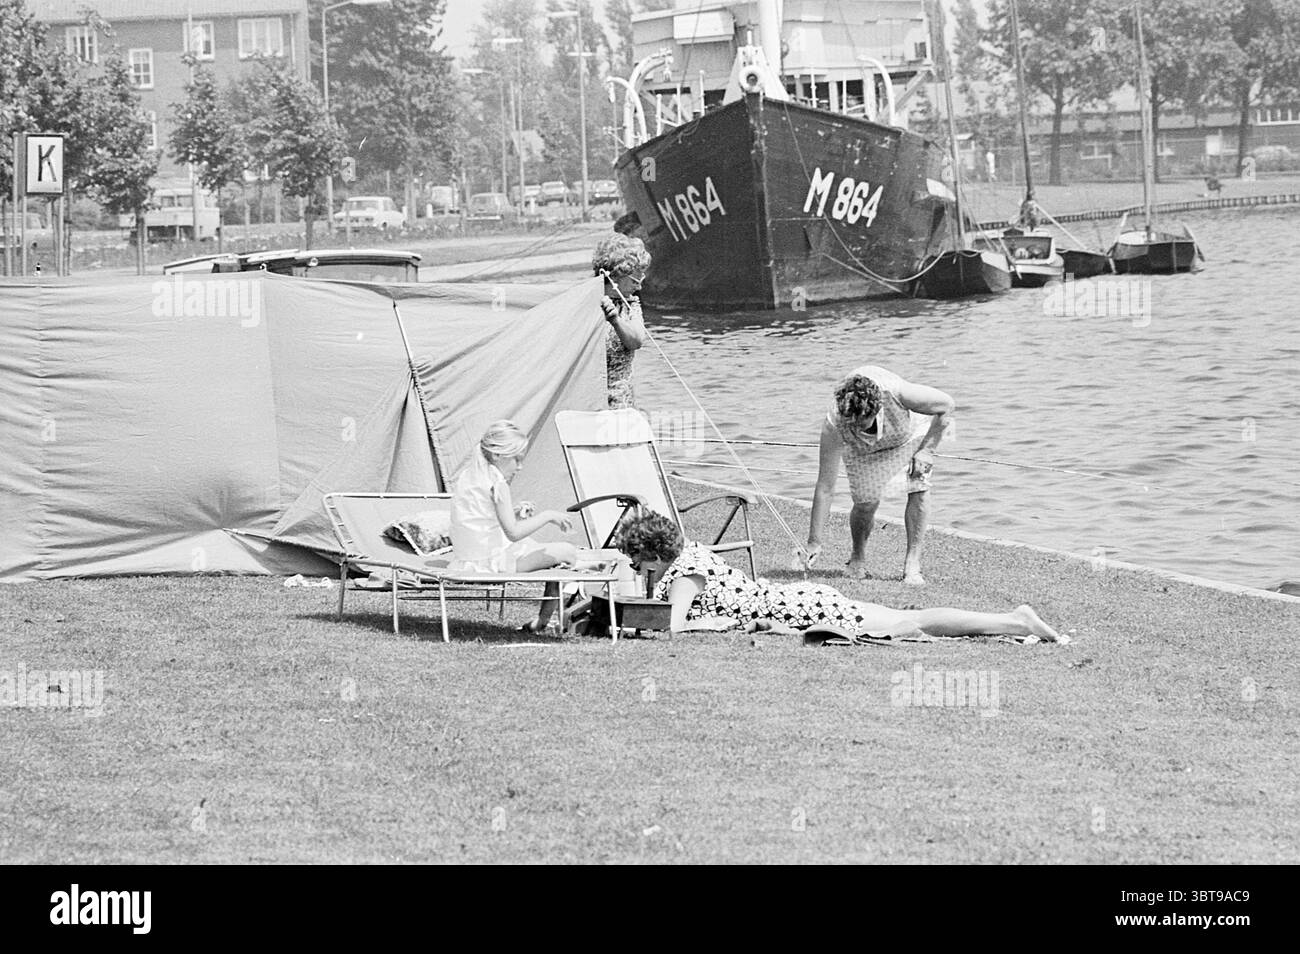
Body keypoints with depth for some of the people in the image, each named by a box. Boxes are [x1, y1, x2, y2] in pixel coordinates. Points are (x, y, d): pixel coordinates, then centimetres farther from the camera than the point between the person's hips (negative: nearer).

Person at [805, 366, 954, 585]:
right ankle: (858, 559, 19)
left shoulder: (898, 394, -44)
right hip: (860, 448, 0)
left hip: (909, 434, 0)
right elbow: (825, 488, -35)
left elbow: (946, 405, -24)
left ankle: (912, 563, -9)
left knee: (918, 489, -18)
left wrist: (927, 450, -27)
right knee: (866, 502, -11)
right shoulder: (833, 425, -40)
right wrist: (814, 541, -36)